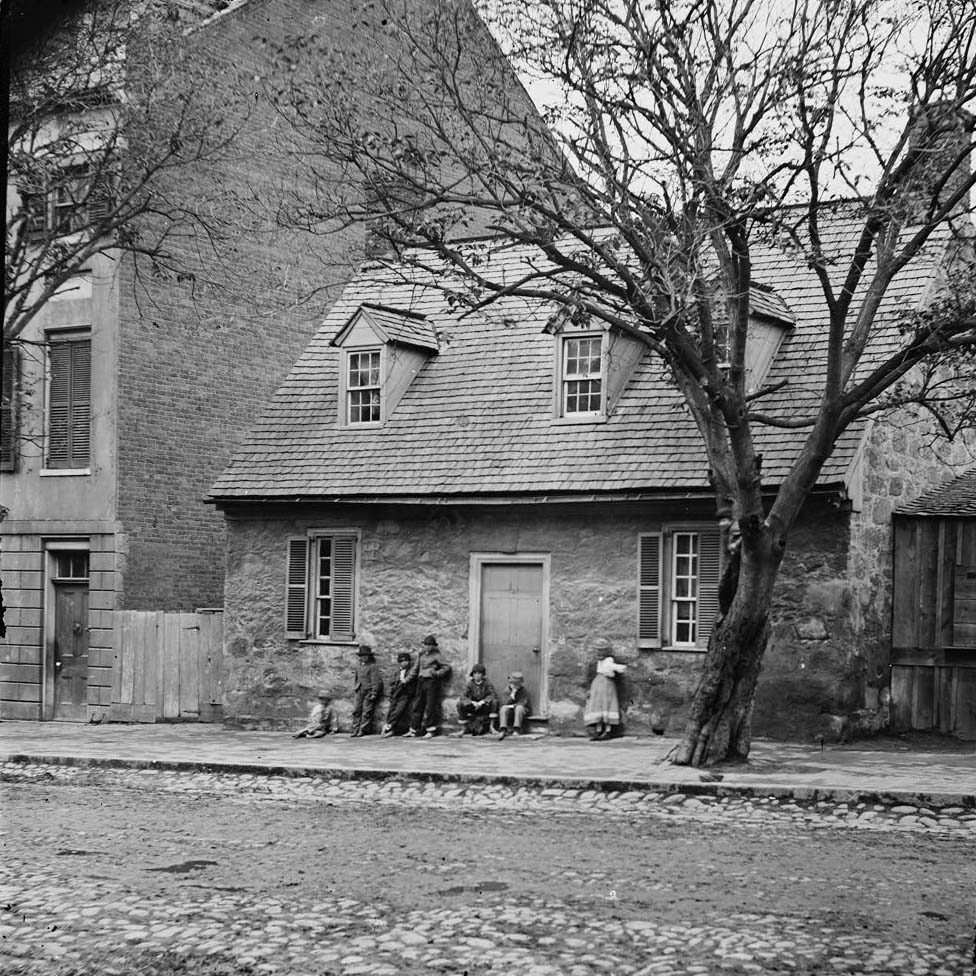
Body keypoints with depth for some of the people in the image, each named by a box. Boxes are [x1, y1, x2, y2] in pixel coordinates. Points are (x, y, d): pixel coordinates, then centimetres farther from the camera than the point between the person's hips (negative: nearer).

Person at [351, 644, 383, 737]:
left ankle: (364, 730, -6)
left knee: (366, 711, -9)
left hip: (369, 691, -6)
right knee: (356, 710, 0)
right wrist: (356, 688, 17)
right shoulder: (358, 666, 14)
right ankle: (356, 729, 2)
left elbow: (376, 681, -9)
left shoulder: (373, 666, -6)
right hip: (360, 691, 6)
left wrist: (374, 693, -13)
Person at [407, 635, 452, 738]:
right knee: (417, 706, 6)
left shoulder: (436, 656, -3)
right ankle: (413, 730, 10)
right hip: (421, 681, 6)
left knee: (430, 706, -6)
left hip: (432, 681, -6)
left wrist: (437, 673, -13)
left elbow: (447, 667, -4)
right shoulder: (422, 655, 16)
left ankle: (431, 730, -2)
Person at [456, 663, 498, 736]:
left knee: (495, 701, -29)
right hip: (472, 708, 1)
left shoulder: (487, 683, -10)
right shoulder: (470, 684, -7)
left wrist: (482, 702, -34)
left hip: (485, 707, -1)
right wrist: (473, 703, -35)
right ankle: (464, 728, -11)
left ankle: (492, 726, -24)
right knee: (460, 704, -24)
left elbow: (493, 695, -21)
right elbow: (463, 696, -17)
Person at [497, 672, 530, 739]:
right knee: (504, 708, -29)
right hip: (509, 713, 2)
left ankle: (517, 729, -34)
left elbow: (523, 703, -13)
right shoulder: (507, 691, 3)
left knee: (519, 707, -35)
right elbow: (505, 703, -9)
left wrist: (513, 706, -21)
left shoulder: (524, 692, -1)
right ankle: (503, 730, -37)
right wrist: (512, 694, -19)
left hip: (520, 712, -2)